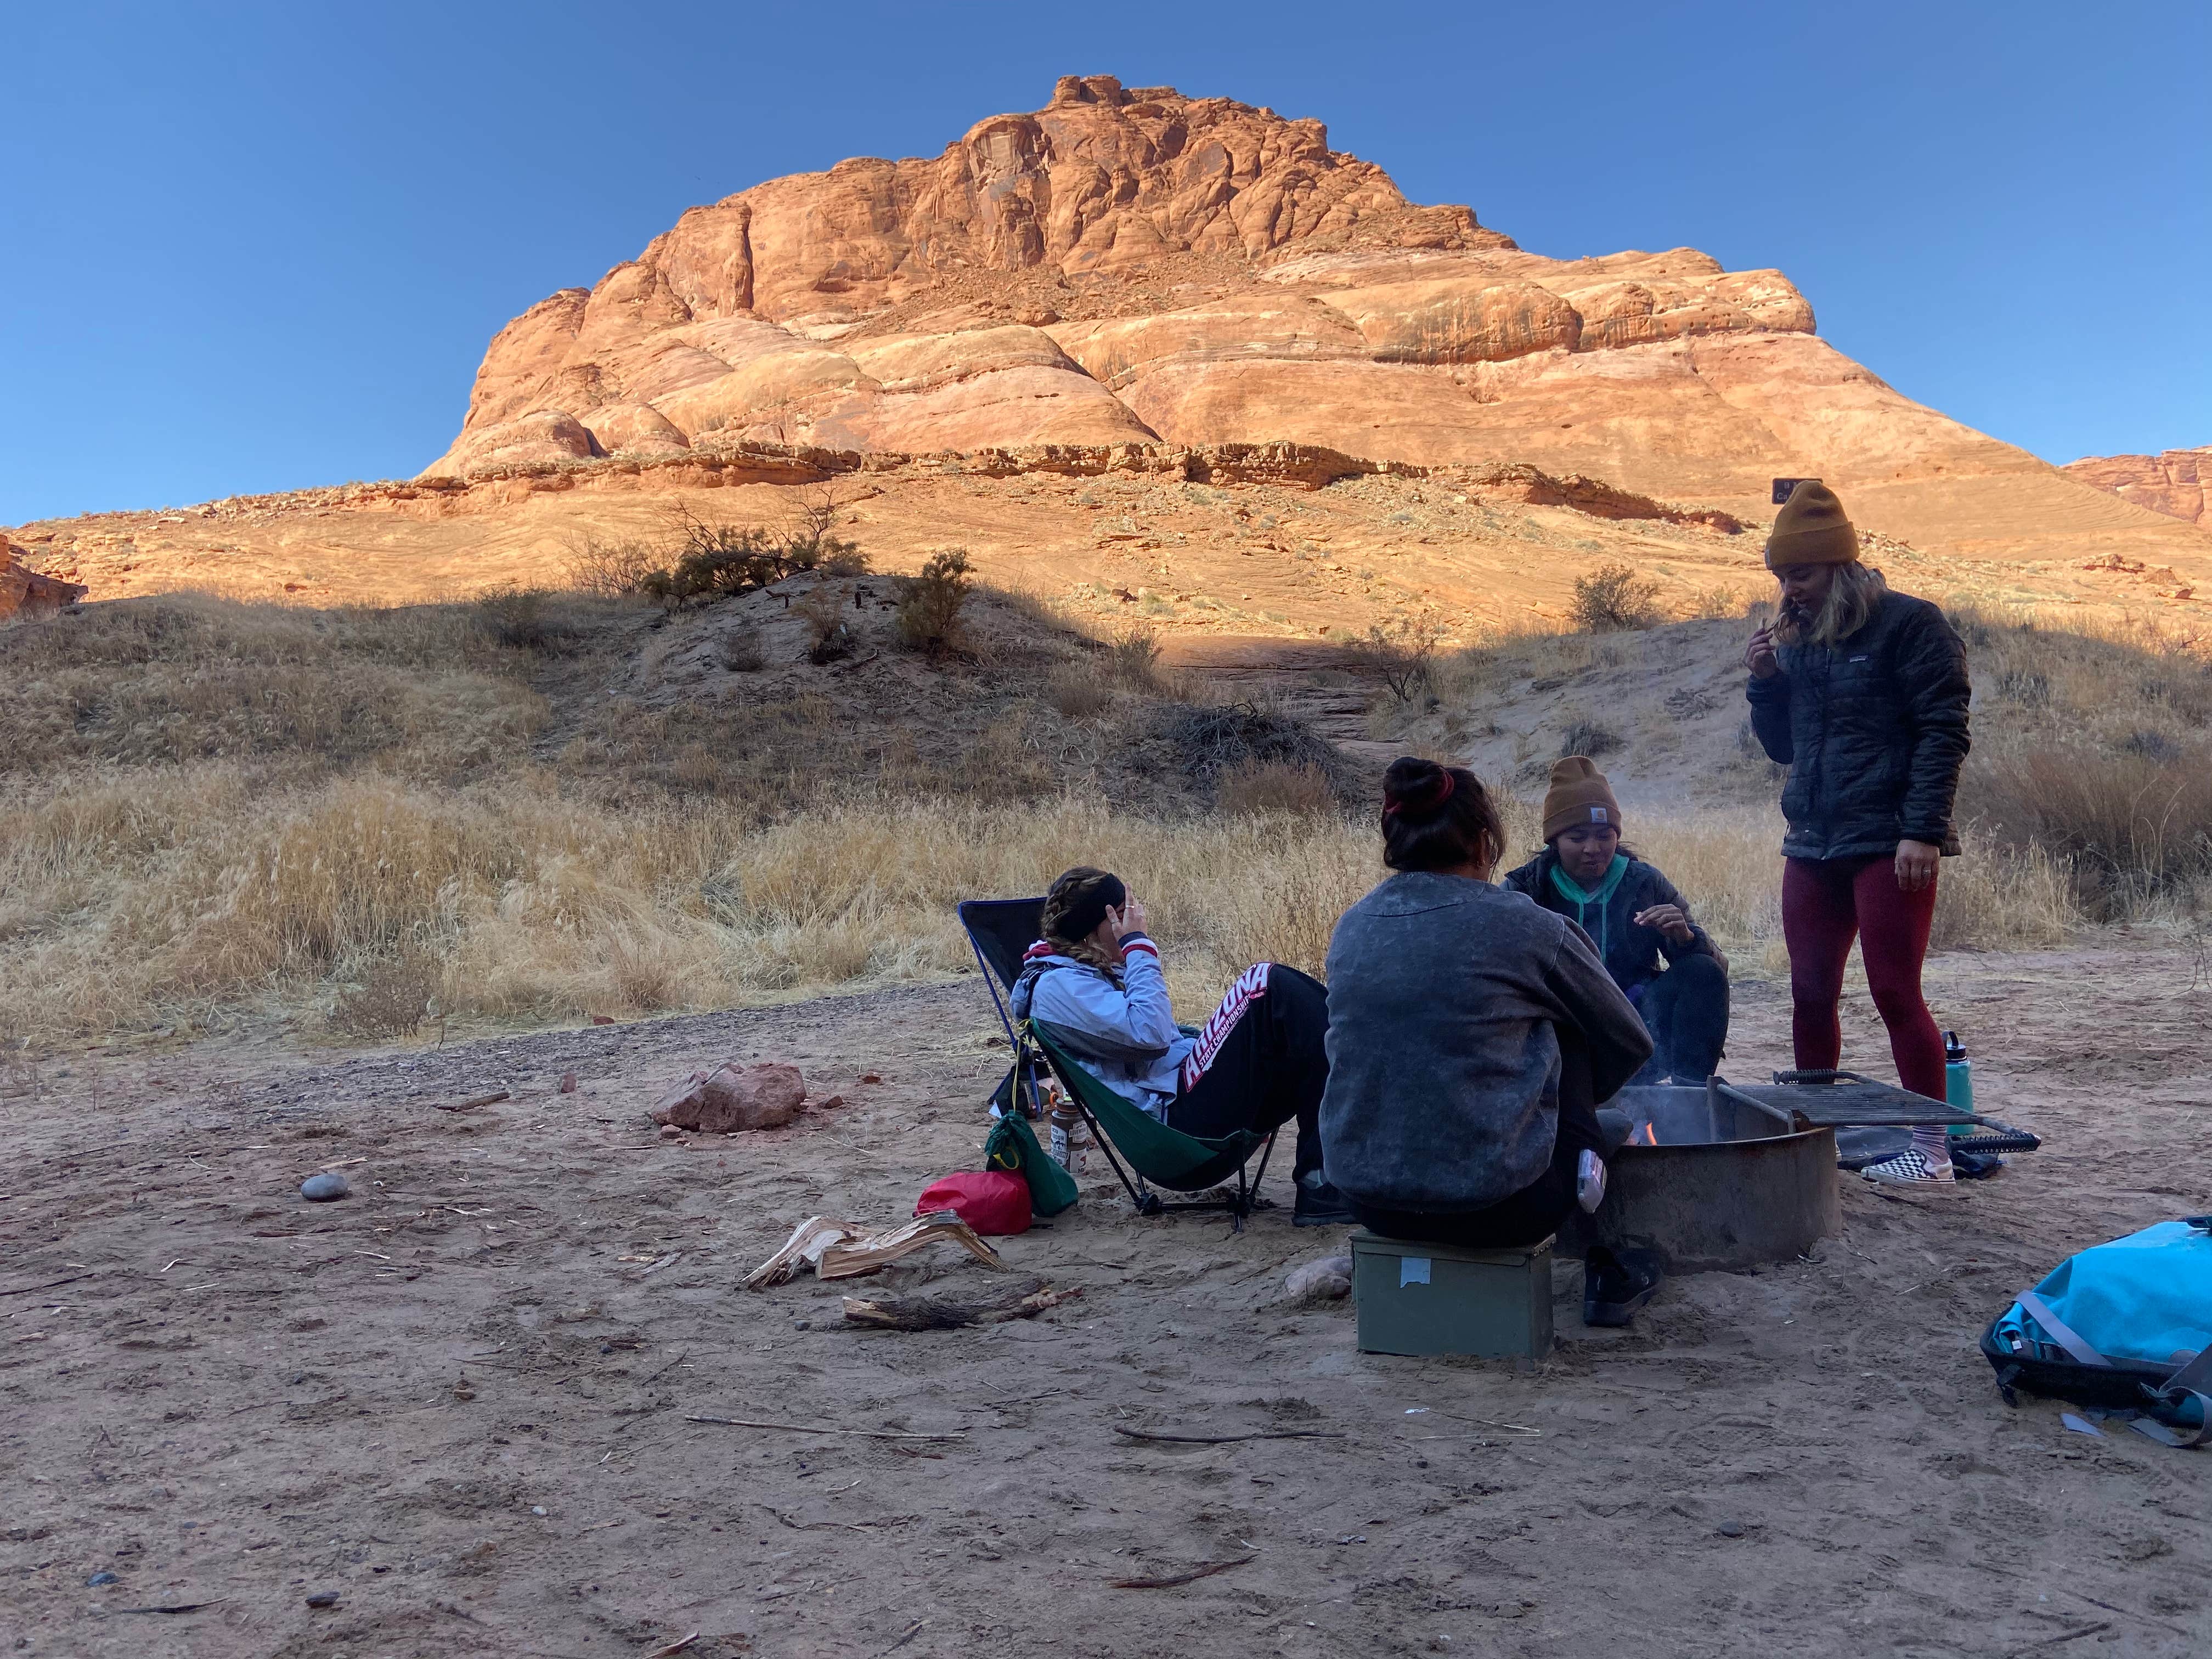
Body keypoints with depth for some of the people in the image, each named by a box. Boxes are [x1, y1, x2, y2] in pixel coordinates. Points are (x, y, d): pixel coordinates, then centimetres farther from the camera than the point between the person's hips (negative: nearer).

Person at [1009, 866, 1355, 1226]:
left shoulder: (1101, 970, 24)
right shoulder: (1057, 985, -5)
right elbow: (1148, 1033, -17)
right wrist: (1139, 946, -9)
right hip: (1176, 1109, -9)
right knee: (1266, 982, -21)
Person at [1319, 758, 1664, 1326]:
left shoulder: (1352, 926, 5)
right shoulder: (1527, 926, -7)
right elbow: (1630, 1044, 7)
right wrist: (1577, 1102, 29)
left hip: (1370, 1201, 5)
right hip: (1490, 1204, -5)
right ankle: (1608, 1267, 27)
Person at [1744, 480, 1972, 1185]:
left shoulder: (1908, 625, -5)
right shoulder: (1797, 638, 15)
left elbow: (1944, 732, -10)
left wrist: (1922, 831, -18)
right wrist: (1764, 680, 3)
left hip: (1888, 846, -7)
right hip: (1812, 845, 7)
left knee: (1895, 993, -6)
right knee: (1810, 996, 8)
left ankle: (1931, 1147, 5)